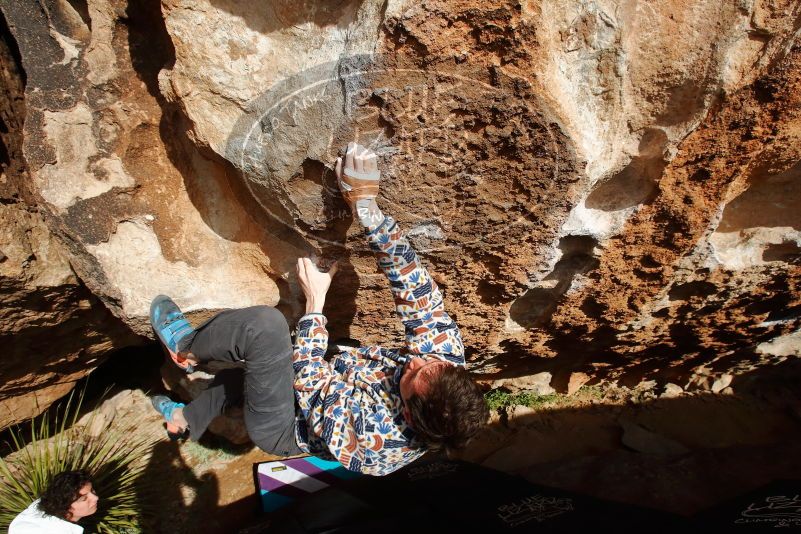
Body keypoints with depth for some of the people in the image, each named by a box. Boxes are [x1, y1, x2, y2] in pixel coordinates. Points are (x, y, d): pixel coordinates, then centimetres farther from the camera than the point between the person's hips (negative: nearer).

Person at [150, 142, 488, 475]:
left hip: (280, 430, -7)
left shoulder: (374, 441, -39)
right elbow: (418, 290, -26)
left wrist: (315, 302, -18)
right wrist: (367, 208, -35)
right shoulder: (447, 354, -27)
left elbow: (309, 384, -25)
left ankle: (188, 349, 4)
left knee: (264, 323, -28)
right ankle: (190, 420, 42)